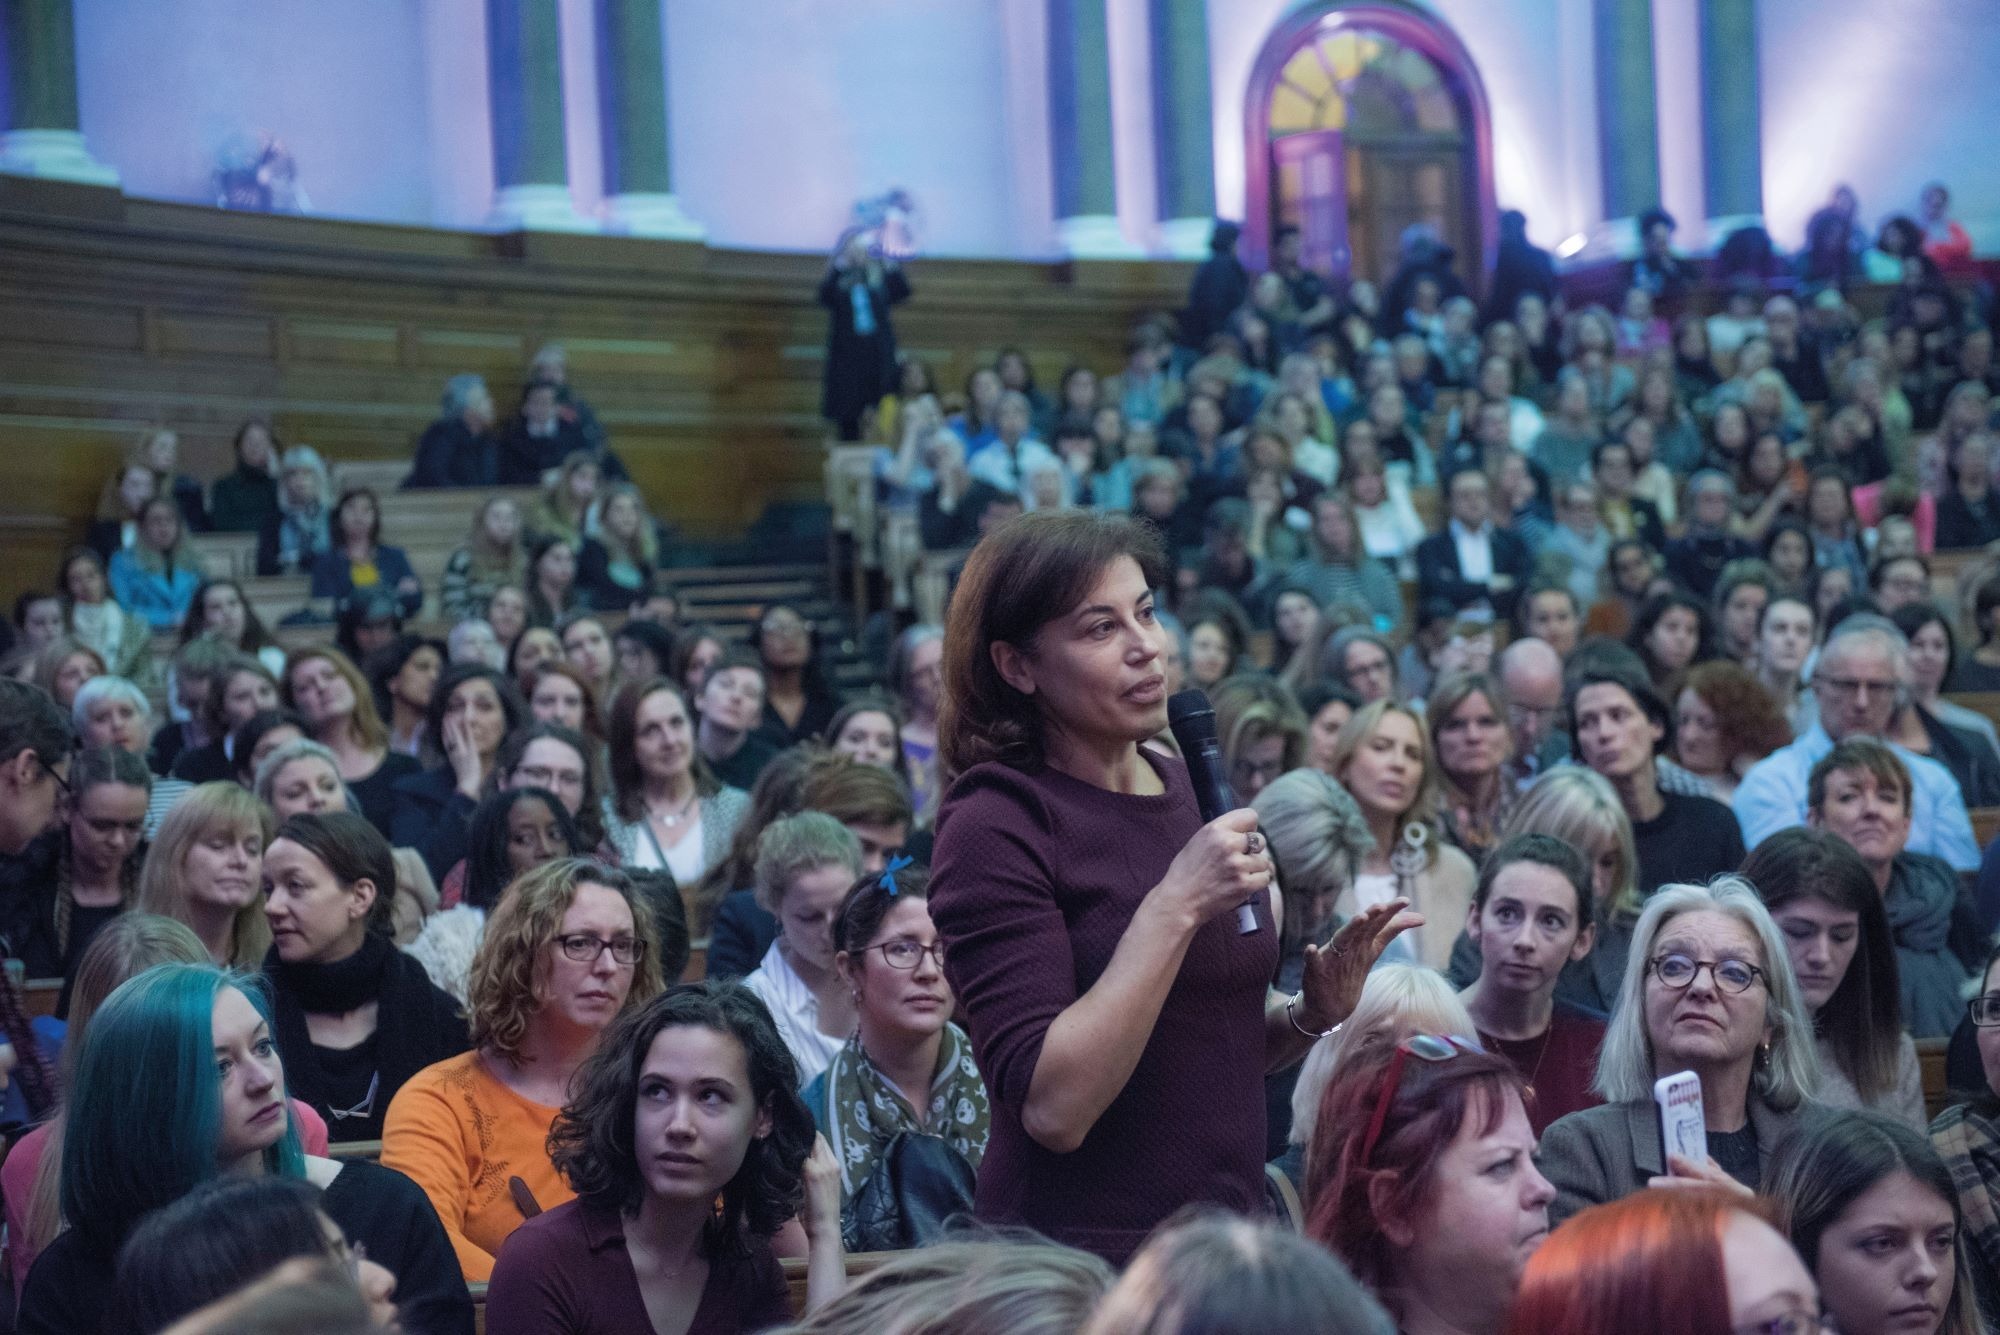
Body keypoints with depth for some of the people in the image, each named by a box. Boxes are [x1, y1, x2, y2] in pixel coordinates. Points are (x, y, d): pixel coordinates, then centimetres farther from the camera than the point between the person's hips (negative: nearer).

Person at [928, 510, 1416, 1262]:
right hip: (1078, 1254, -6)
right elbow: (1052, 1107, -22)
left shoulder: (1191, 793, 7)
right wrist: (1176, 905, -24)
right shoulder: (997, 824, -14)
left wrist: (1313, 1015, -1)